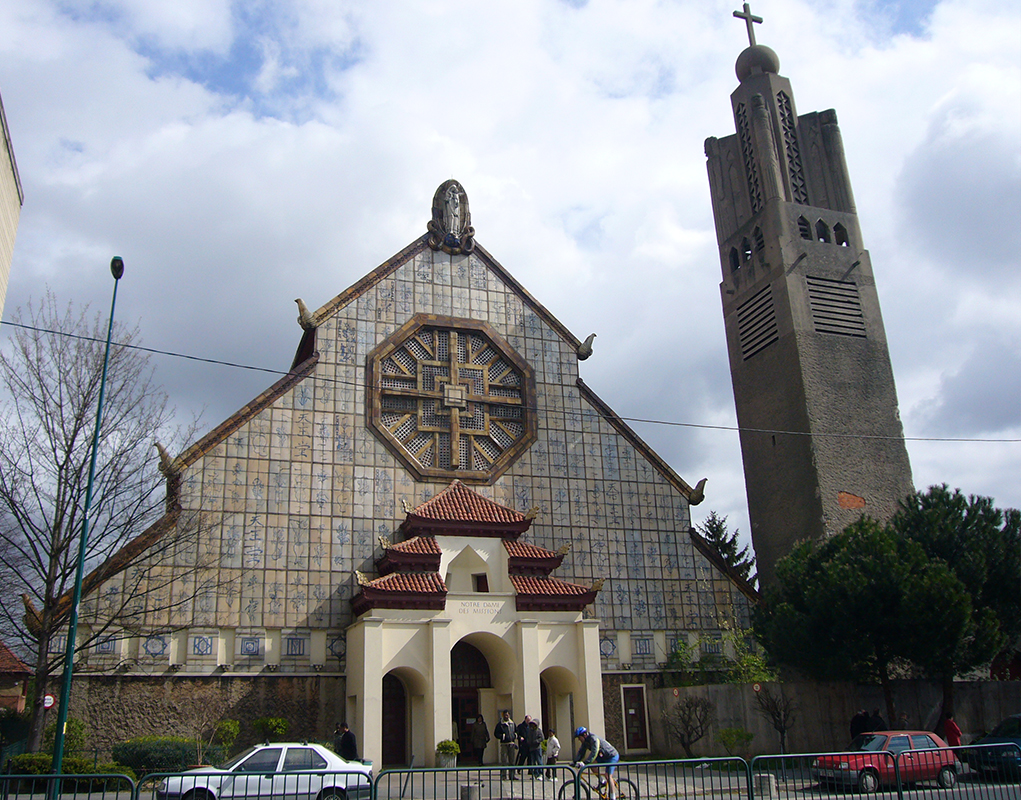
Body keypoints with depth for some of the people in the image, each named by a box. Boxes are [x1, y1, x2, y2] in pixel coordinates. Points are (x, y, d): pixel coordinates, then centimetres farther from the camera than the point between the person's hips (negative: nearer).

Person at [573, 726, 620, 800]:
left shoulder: (594, 739, -27)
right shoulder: (585, 741, 0)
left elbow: (594, 753, -37)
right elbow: (581, 752, 1)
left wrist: (585, 763, -43)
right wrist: (575, 761, -12)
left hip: (612, 756, -9)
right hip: (603, 757, 9)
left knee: (608, 776, -17)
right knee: (592, 763, -9)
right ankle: (601, 780, 4)